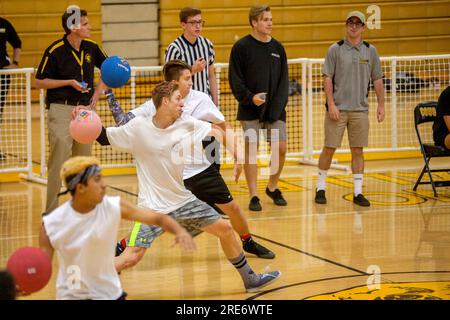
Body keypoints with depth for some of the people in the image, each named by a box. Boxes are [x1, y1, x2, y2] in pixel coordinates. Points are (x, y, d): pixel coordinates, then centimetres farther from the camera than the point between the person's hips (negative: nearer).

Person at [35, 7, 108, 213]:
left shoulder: (91, 47, 3)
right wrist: (70, 82, -14)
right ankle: (51, 212, -6)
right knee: (58, 161, -9)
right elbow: (39, 82, -7)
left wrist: (98, 91, 8)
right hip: (61, 109, -6)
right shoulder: (55, 51, -12)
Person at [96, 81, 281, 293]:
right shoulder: (138, 128, -14)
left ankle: (250, 279, 29)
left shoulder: (186, 123, -5)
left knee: (225, 229, 10)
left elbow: (217, 132, 4)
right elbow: (104, 138, -5)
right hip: (152, 207, -5)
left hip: (183, 200, 5)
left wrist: (237, 157, -7)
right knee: (131, 257, -18)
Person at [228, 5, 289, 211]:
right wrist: (250, 97, -19)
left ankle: (272, 187, 22)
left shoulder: (277, 47, 9)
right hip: (250, 109, -3)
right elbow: (235, 80, -5)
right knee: (251, 149, -4)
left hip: (275, 109, 4)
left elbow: (284, 80, 8)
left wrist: (277, 106, -5)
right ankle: (253, 196, 4)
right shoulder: (242, 47, -3)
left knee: (280, 148, 0)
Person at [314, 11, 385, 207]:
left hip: (360, 109, 2)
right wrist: (331, 105, -11)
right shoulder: (335, 50, -1)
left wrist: (381, 105, 6)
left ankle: (358, 192, 7)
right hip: (338, 109, -2)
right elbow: (327, 79, -4)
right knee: (329, 149, 1)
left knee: (358, 150, 3)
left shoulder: (370, 51, 7)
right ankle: (320, 188, 14)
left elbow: (377, 80, 10)